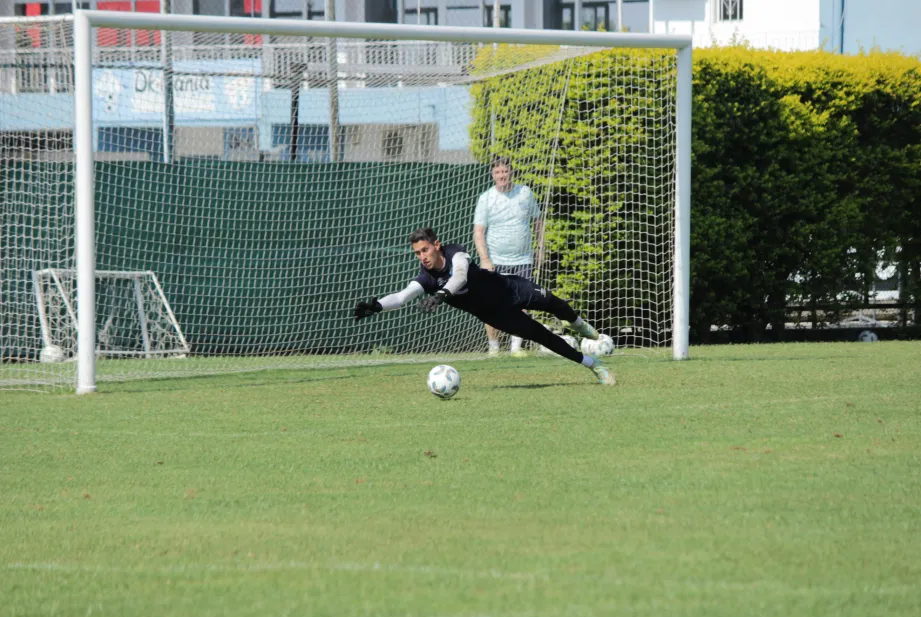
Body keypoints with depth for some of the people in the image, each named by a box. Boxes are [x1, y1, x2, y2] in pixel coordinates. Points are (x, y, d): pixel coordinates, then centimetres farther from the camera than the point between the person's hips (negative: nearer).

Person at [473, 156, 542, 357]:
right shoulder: (486, 199, -2)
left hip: (522, 261, 1)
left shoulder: (525, 193, 5)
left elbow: (537, 220, 18)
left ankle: (516, 346, 0)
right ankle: (493, 346, 7)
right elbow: (478, 231, -5)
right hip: (494, 262, -1)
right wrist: (484, 259, -15)